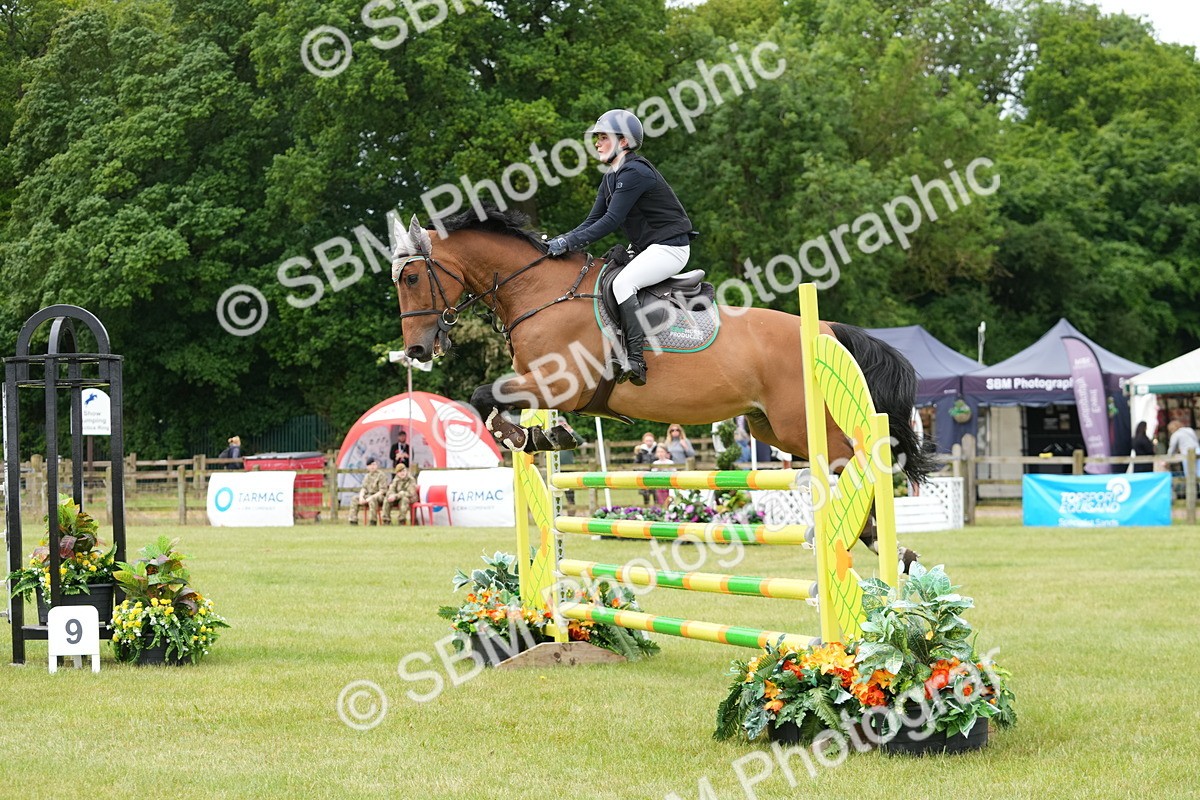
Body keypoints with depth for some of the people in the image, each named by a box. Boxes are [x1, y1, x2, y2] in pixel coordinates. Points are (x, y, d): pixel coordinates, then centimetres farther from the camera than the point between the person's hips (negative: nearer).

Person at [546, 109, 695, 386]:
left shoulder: (634, 173, -18)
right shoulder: (611, 178, 13)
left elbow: (612, 220, -24)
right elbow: (593, 220, 11)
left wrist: (569, 242, -24)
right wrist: (562, 241, -4)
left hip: (670, 246, -11)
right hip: (646, 249, 11)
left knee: (622, 283, -29)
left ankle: (636, 362, -34)